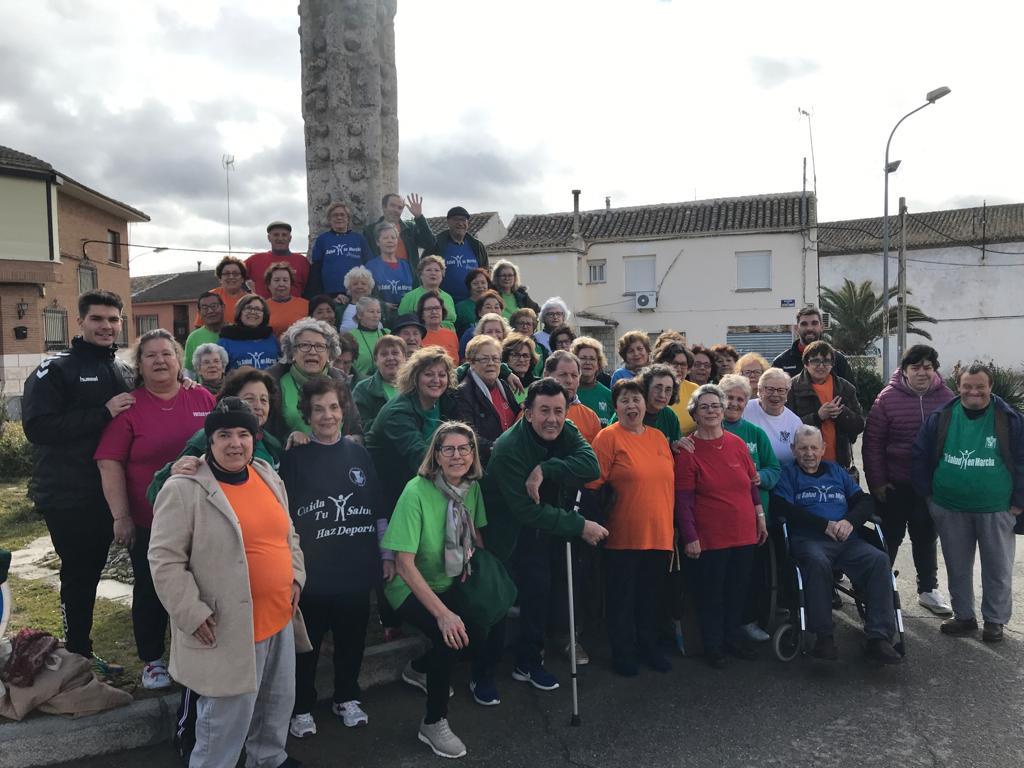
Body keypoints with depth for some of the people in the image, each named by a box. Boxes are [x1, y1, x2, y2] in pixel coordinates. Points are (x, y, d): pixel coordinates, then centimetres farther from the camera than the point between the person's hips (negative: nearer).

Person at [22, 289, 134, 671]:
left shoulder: (125, 371, 11)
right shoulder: (55, 370, -8)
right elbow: (37, 426, -19)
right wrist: (103, 413, -23)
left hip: (108, 493, 6)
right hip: (68, 497, -6)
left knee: (91, 574, 16)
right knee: (78, 576, 3)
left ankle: (82, 652, 29)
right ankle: (77, 654, 18)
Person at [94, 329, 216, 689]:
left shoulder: (203, 398, 0)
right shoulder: (129, 406, -6)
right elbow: (110, 463, -9)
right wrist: (121, 517, -13)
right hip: (149, 521, -2)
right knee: (150, 590, 11)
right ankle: (152, 660, 29)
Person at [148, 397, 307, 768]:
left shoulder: (269, 477, 5)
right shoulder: (184, 489, -15)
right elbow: (165, 560, -15)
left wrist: (296, 577, 4)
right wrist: (194, 614, -17)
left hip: (280, 618, 7)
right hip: (228, 628, -7)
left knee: (278, 701, 23)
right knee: (227, 716, 5)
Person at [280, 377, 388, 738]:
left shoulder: (358, 453, 5)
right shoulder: (294, 457, -3)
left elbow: (378, 509, 9)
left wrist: (387, 555, 8)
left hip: (356, 566, 3)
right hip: (312, 570, -3)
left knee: (352, 636, 15)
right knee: (307, 641, 10)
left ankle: (347, 698, 35)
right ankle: (301, 707, 29)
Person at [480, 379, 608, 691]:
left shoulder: (567, 433, -10)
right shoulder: (508, 449, -29)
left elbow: (591, 466, -27)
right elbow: (527, 511, -29)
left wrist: (545, 469, -38)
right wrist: (580, 526, -27)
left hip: (539, 530, 6)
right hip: (504, 533, -6)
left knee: (538, 593, 15)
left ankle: (528, 662, 33)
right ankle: (484, 669, 20)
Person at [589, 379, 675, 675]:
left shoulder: (658, 437, 9)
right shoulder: (608, 437, -8)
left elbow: (670, 481, 17)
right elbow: (594, 483, -11)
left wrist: (670, 524, 15)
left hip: (660, 534, 5)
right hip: (624, 536, -5)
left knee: (650, 594, 17)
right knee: (623, 596, 8)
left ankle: (648, 647, 34)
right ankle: (622, 653, 23)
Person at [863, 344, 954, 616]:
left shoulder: (946, 397, -1)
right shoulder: (888, 398, -9)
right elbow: (872, 442, -8)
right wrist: (876, 481, -9)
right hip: (894, 484, -2)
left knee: (926, 536, 16)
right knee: (890, 537, 8)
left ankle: (928, 589, 30)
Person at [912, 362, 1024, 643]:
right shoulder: (940, 418, -2)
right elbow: (921, 457, 4)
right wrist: (927, 494, 2)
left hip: (996, 511, -1)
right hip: (950, 510, 2)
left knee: (998, 568, 11)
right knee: (957, 567, 13)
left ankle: (994, 620, 27)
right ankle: (963, 616, 29)